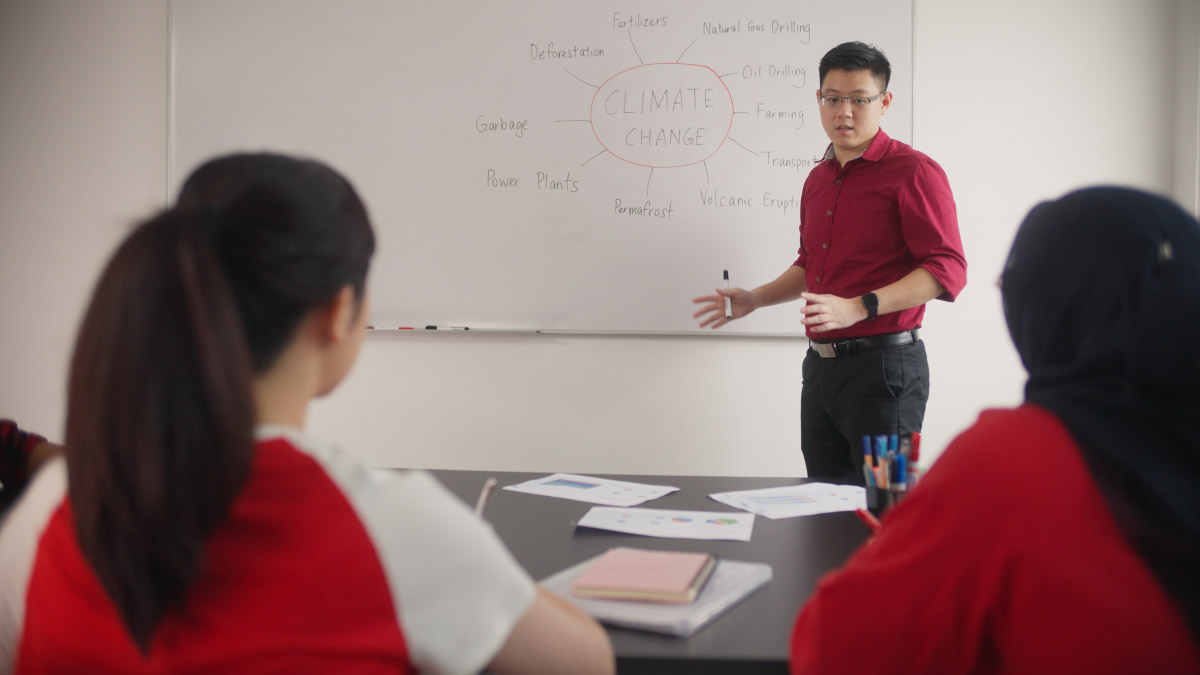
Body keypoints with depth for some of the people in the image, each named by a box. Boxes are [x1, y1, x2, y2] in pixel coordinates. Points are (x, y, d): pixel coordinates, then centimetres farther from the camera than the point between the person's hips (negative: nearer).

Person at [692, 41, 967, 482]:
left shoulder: (913, 172, -7)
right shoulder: (818, 178, 17)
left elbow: (946, 269, -16)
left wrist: (857, 307, -26)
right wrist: (755, 299, 14)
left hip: (882, 364, -7)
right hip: (820, 364, 7)